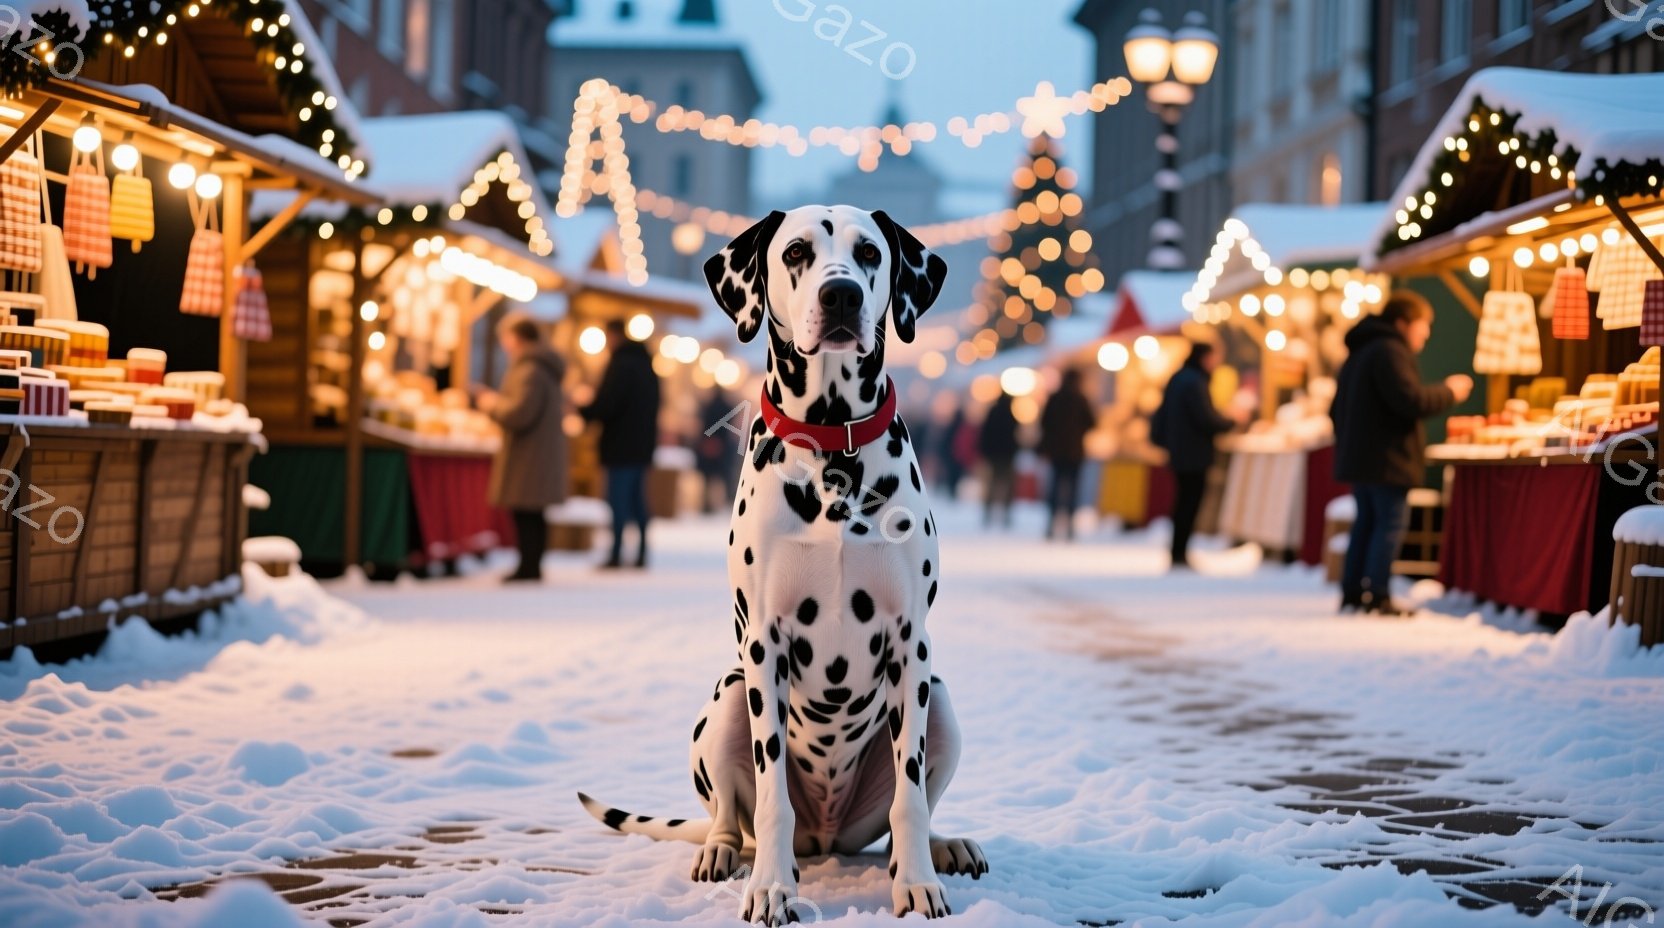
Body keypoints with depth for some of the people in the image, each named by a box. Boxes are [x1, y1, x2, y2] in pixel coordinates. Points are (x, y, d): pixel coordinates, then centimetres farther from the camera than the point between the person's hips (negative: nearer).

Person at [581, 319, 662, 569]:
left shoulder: (621, 363, -13)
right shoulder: (646, 363, 15)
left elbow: (606, 404, -20)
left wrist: (583, 412, -3)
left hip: (621, 444, -8)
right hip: (643, 444, 8)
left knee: (618, 499, -7)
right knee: (637, 499, 11)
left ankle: (617, 553, -9)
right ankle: (641, 553, 9)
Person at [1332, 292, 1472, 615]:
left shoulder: (1360, 353, 19)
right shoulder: (1390, 352, -15)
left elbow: (1338, 410, 24)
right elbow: (1411, 400, -23)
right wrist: (1449, 392, -9)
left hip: (1359, 455, 10)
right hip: (1387, 458, -10)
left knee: (1367, 521, 13)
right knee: (1391, 522, -7)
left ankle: (1352, 592, 14)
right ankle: (1376, 597, -11)